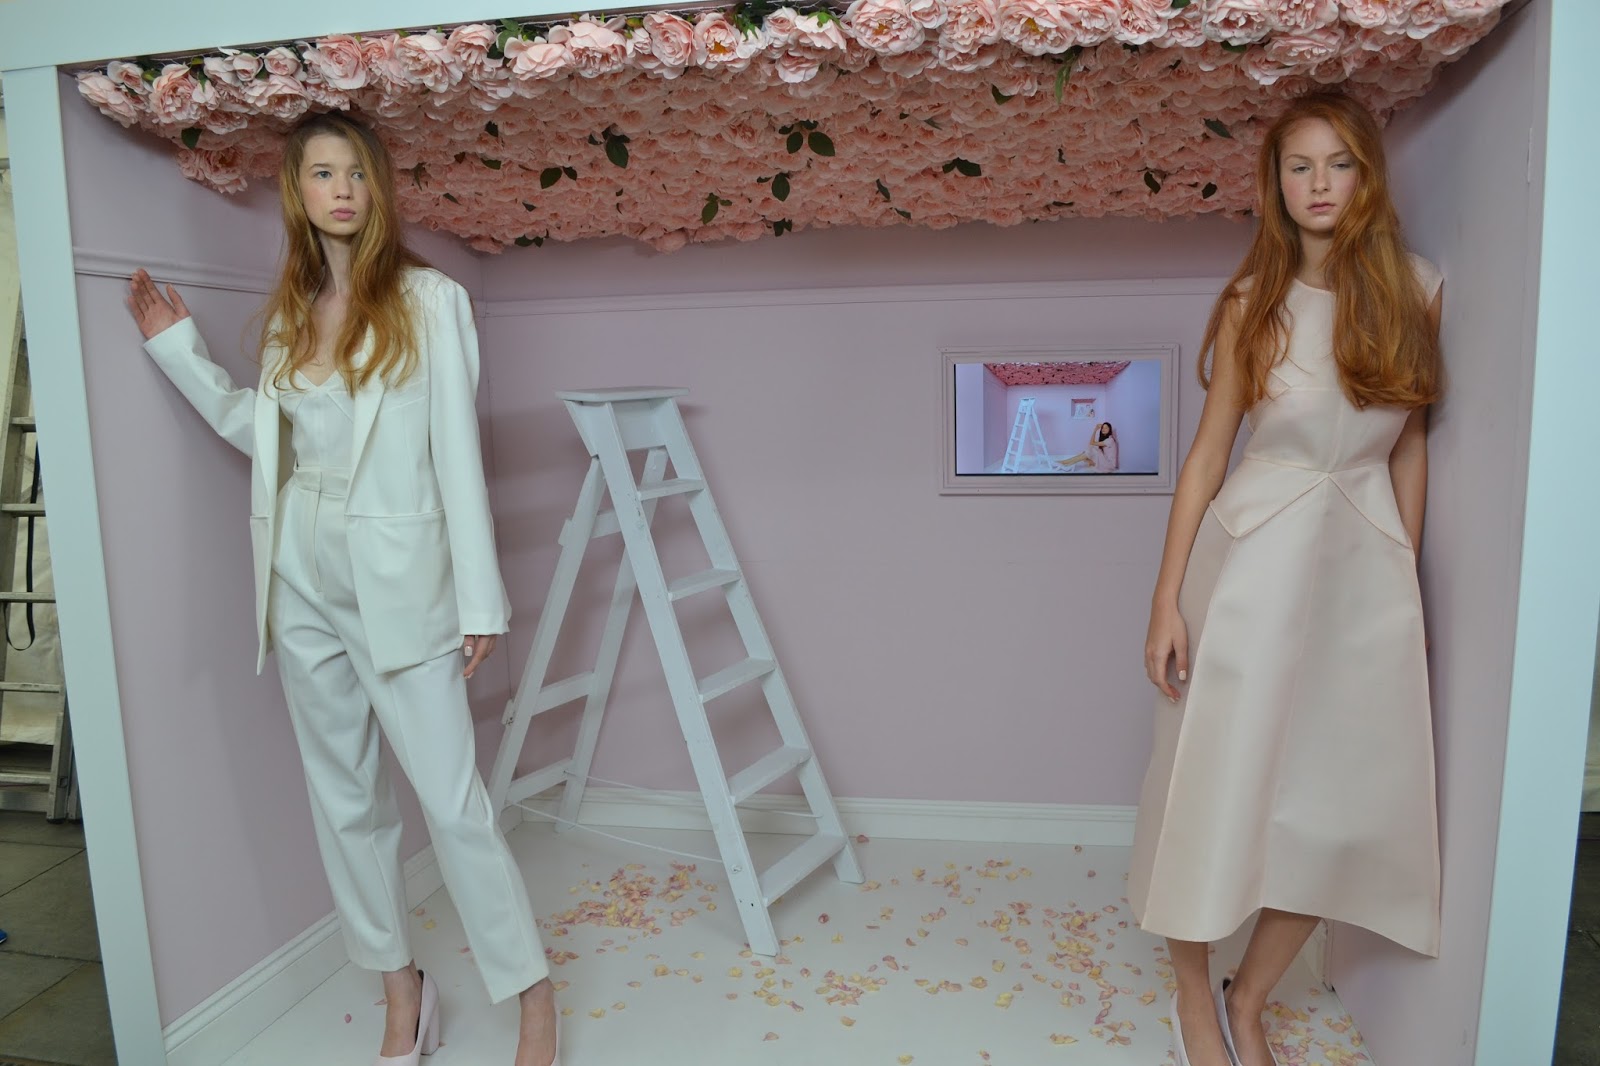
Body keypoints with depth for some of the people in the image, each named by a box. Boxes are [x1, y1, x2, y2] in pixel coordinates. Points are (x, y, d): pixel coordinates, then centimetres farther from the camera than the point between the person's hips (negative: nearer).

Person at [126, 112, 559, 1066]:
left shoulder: (429, 300, -6)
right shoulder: (291, 309, 11)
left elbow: (457, 452, -10)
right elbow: (259, 429, 19)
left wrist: (480, 601, -12)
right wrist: (178, 348, 14)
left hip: (398, 573, -6)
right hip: (304, 571, 6)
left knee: (452, 799, -5)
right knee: (345, 797, 12)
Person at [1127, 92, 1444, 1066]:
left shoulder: (1416, 290, 5)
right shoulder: (1253, 301, 0)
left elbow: (1410, 444, 9)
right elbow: (1208, 452, -1)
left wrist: (1407, 579, 9)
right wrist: (1167, 601, -5)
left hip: (1366, 565, 3)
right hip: (1255, 559, -2)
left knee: (1346, 802, 5)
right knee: (1219, 786, 3)